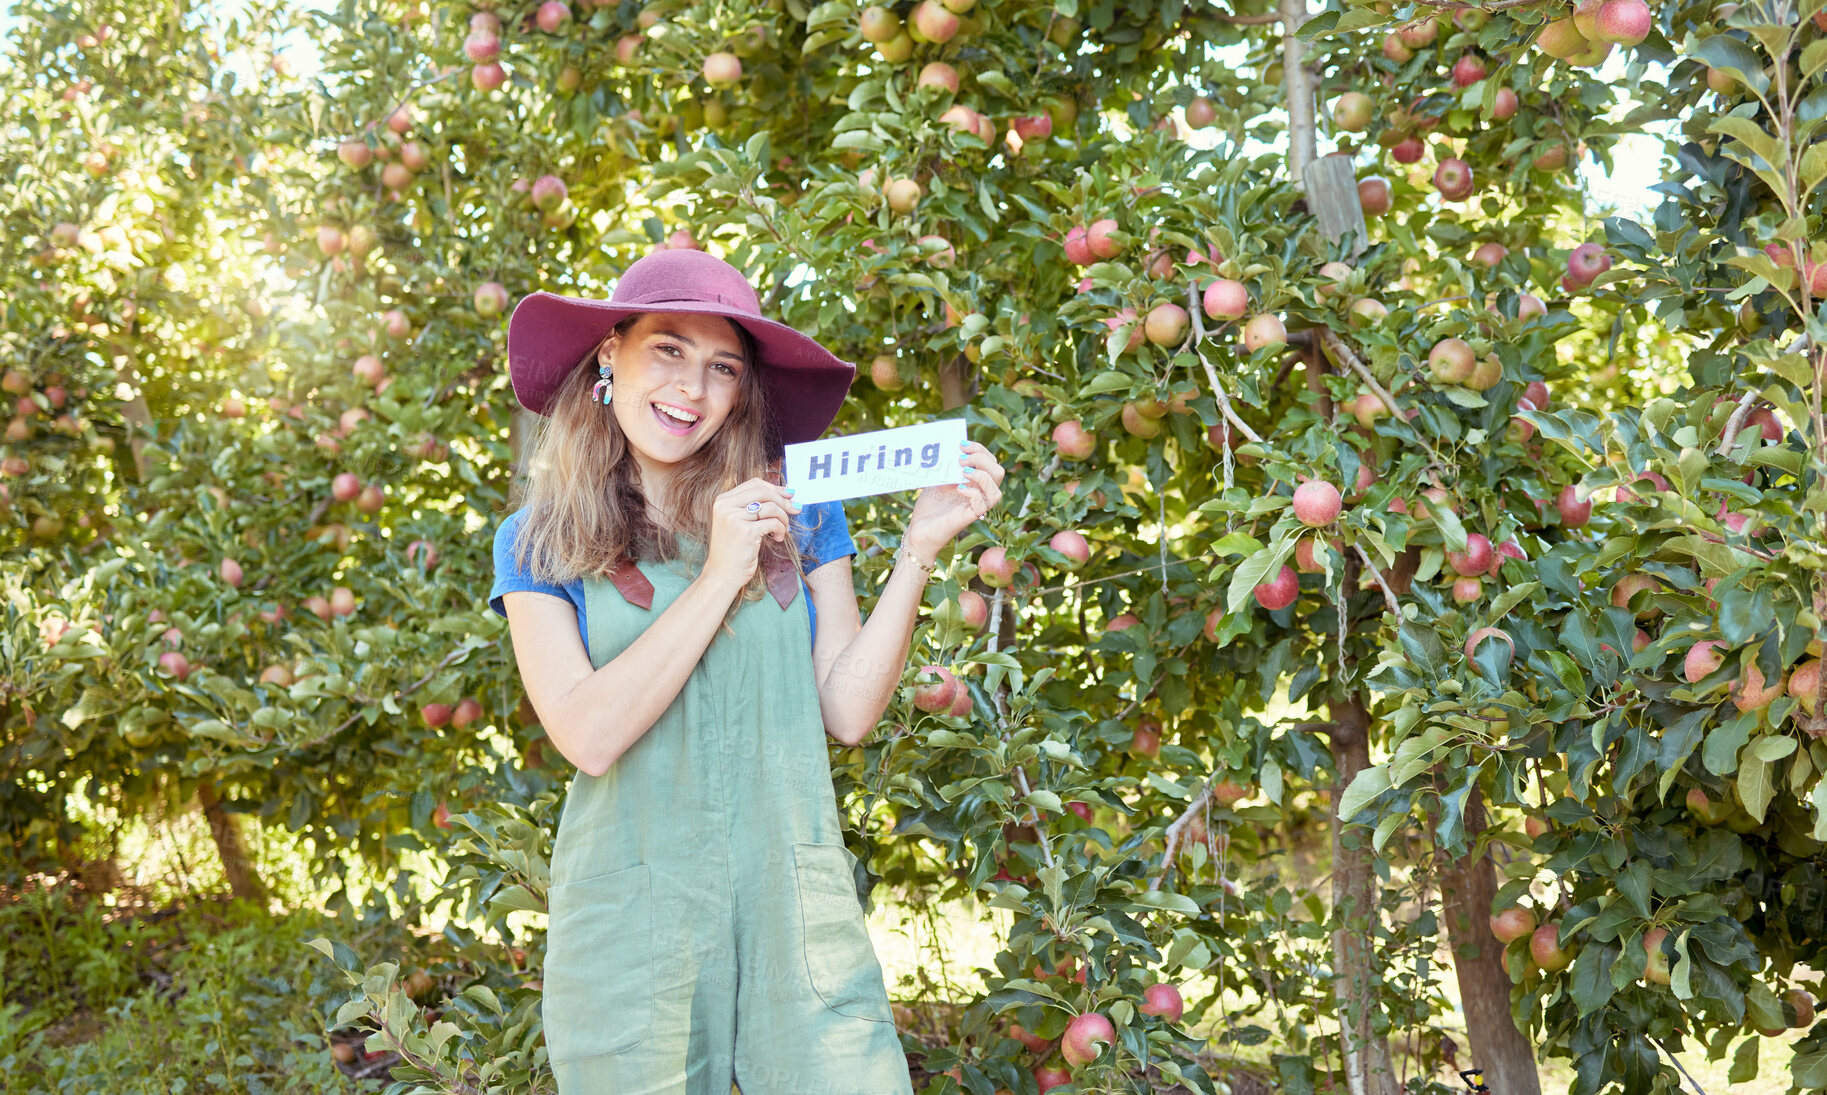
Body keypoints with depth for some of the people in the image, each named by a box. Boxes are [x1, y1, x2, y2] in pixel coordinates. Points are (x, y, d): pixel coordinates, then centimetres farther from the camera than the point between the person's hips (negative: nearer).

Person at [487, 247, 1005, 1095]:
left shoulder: (796, 516, 6)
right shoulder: (537, 543, 2)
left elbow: (849, 713, -1)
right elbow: (589, 736, -12)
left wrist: (921, 549, -8)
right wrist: (717, 580, -14)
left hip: (796, 910, 1)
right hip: (629, 920, -1)